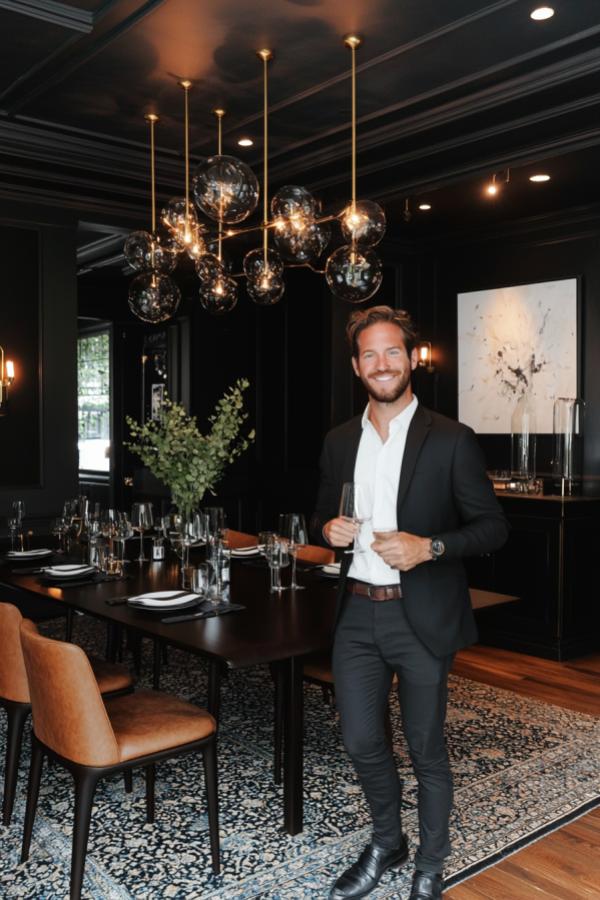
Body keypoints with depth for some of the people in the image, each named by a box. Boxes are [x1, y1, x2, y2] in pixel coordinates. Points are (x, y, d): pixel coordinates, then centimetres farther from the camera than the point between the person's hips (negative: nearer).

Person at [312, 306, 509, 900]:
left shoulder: (451, 441, -8)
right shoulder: (339, 442, 7)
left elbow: (492, 527, -5)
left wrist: (429, 547, -21)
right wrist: (330, 530, -6)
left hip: (422, 616, -4)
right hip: (356, 612, 4)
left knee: (426, 749, 10)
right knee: (361, 741, 14)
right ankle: (385, 844, 41)